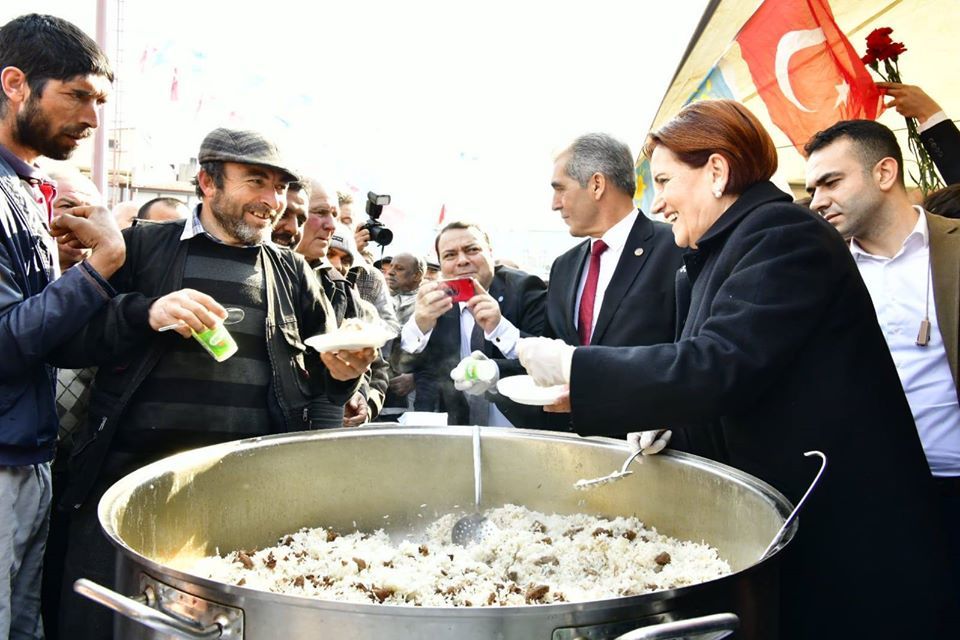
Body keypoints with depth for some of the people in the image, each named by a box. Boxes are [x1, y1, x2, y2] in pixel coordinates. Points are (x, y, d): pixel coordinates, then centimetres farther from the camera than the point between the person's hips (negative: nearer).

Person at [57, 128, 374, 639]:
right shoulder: (142, 247, 6)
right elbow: (71, 335, 0)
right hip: (131, 477, -1)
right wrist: (144, 313, -17)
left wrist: (339, 372, -6)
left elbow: (320, 372, 17)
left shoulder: (292, 273, 14)